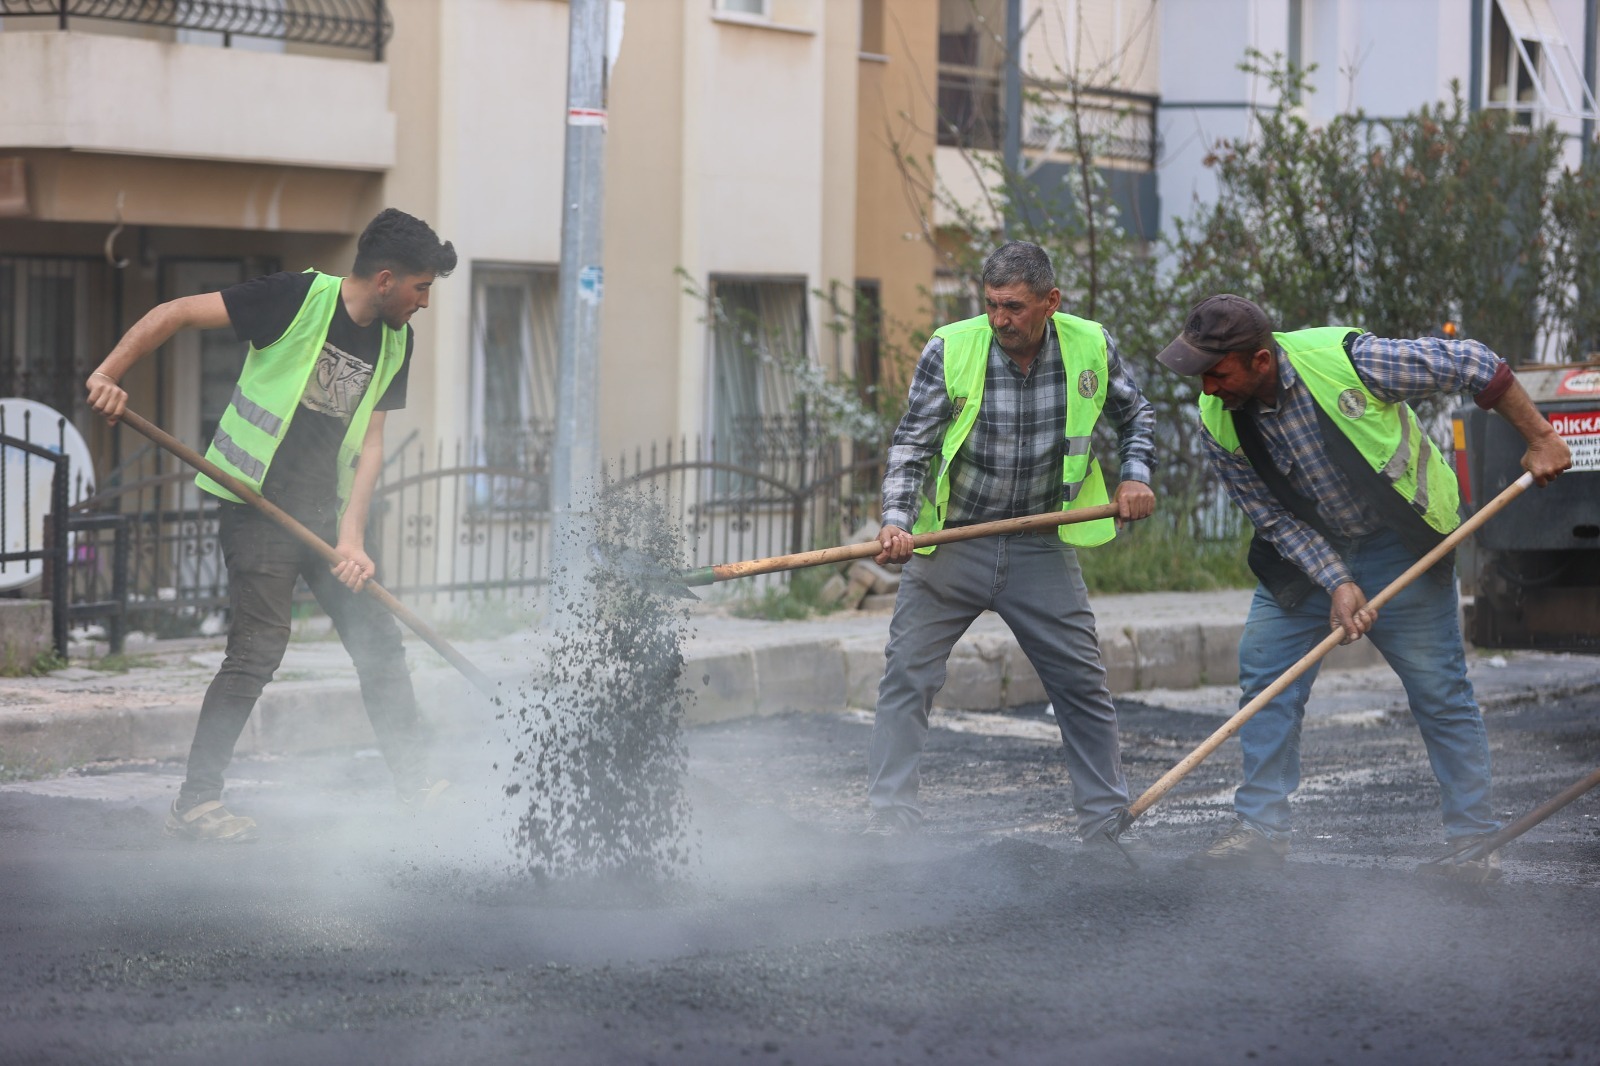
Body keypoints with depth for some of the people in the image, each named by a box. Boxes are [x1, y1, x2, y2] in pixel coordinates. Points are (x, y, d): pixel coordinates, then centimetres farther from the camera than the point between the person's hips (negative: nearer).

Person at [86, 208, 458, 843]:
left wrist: (351, 536, -5)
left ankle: (416, 789, 17)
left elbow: (369, 443, 6)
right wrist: (109, 374, -23)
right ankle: (194, 803, -6)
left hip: (325, 513, 7)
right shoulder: (299, 298, -15)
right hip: (259, 506, -7)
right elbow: (177, 314, -13)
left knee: (379, 642, 7)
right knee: (258, 650, -12)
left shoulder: (394, 344, 6)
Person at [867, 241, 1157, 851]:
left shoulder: (1090, 348, -6)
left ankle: (1106, 827, 15)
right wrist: (896, 521, -23)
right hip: (949, 542, -1)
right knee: (906, 678, -6)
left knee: (1084, 684, 4)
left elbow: (1134, 414, 13)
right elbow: (912, 444, -9)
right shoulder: (950, 350, -13)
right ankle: (890, 821, 0)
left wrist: (1135, 475, -3)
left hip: (1040, 548, 2)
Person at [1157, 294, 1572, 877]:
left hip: (1400, 542, -4)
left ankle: (1476, 840, 6)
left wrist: (1541, 440, -15)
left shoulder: (1345, 359, -30)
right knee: (1263, 671, -4)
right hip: (1308, 548, 4)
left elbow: (1471, 366, -20)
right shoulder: (1219, 425, -16)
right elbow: (1275, 519, -9)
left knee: (1440, 690, -3)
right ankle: (1260, 829, 5)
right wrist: (1338, 584, -21)